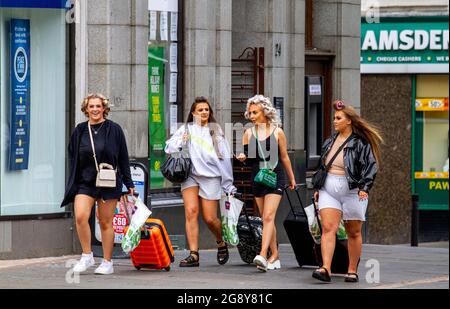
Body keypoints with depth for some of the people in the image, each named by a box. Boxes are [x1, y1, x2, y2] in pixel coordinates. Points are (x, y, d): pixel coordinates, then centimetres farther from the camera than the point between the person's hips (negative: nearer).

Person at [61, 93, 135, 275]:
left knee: (105, 222, 2)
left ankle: (107, 263, 12)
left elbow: (123, 158, 3)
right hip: (85, 183, 2)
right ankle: (87, 256, -4)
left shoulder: (114, 130, 1)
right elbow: (73, 159, 12)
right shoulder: (79, 131, 8)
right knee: (80, 217, -17)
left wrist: (129, 184, 2)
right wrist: (72, 183, 8)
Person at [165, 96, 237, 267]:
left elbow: (224, 159, 8)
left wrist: (229, 185, 6)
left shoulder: (216, 131, 9)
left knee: (210, 218, -3)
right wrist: (181, 143, -10)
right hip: (190, 176, 1)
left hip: (211, 177, -1)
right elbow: (169, 147, 12)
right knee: (191, 212, -15)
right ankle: (193, 255, -16)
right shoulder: (186, 129, 10)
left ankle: (221, 243, 28)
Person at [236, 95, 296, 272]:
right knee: (266, 219, 9)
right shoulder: (249, 133, 6)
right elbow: (248, 158, 10)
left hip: (275, 177, -4)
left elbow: (284, 157, 7)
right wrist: (243, 158, -13)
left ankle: (263, 256, -28)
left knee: (268, 216, -16)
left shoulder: (277, 132, -2)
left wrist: (292, 179, 15)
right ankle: (274, 256, 18)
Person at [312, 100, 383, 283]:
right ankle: (325, 269, -22)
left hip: (352, 192, -4)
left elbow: (371, 166, -9)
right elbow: (321, 166, 22)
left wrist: (364, 187, -18)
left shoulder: (360, 143, -6)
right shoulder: (330, 142, 14)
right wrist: (317, 188, 18)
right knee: (328, 228, -12)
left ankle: (352, 271, 15)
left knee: (354, 233, 5)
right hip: (329, 190, 4)